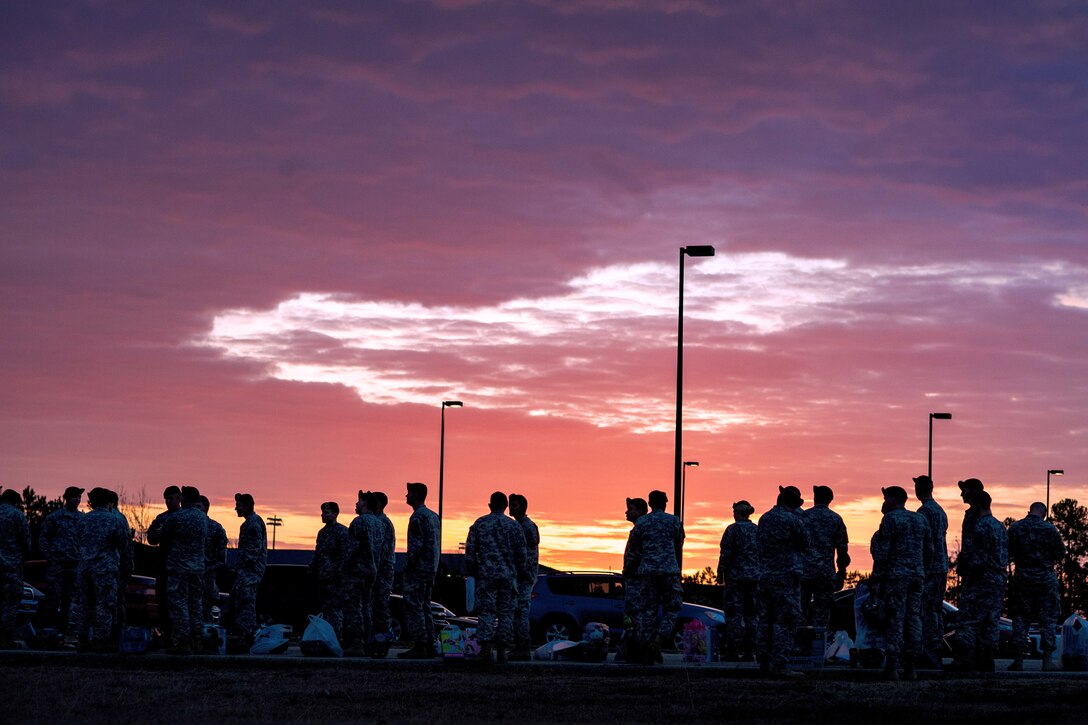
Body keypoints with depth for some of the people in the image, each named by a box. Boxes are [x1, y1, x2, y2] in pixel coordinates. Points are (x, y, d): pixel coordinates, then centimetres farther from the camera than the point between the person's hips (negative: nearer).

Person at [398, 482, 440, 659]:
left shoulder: (418, 517, -12)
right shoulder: (433, 516, 17)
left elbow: (416, 545, -18)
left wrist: (409, 567, -14)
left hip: (418, 569, -10)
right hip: (430, 569, 10)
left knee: (413, 607, -8)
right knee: (425, 607, 13)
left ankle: (419, 646, -12)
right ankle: (429, 646, 13)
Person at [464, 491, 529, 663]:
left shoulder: (479, 524, 3)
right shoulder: (513, 525, 3)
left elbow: (470, 551, 2)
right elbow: (521, 553, 4)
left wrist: (470, 572, 10)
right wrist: (523, 573, 14)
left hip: (486, 574, 0)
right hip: (508, 575, 0)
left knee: (486, 612, -1)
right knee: (506, 613, 6)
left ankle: (485, 648, -14)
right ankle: (501, 651, 4)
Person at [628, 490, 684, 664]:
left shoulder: (641, 522, 8)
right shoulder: (674, 521, 5)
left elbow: (636, 546, 14)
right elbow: (679, 547, 13)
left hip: (647, 569, 2)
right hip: (669, 569, -2)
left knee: (648, 610, 6)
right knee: (671, 608, 6)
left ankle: (646, 648, 0)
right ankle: (660, 638, -17)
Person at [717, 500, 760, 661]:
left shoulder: (732, 529, -6)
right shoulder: (757, 530, 10)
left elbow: (726, 553, -10)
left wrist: (720, 573, -2)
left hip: (735, 575, -5)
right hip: (755, 577, 5)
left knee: (733, 613, -5)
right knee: (752, 614, 8)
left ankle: (733, 651, -10)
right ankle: (749, 651, 6)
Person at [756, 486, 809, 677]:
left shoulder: (764, 518, 9)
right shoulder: (792, 520, -11)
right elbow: (805, 543, 2)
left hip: (765, 574, 7)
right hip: (787, 575, -7)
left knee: (766, 620, 12)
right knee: (786, 621, -5)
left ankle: (765, 662, 15)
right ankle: (780, 665, -10)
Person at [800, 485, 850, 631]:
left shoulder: (802, 516, 3)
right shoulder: (836, 519, 5)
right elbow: (842, 550, 4)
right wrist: (841, 573, 10)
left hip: (803, 571, 0)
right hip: (826, 574, 0)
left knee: (800, 612, 6)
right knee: (821, 615, 2)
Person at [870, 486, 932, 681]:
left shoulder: (890, 519, -7)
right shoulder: (921, 519, 14)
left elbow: (882, 552, -11)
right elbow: (929, 550, 16)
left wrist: (876, 578, -9)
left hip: (896, 575, -6)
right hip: (917, 575, 6)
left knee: (895, 620, -7)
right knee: (913, 619, 8)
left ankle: (892, 667, -12)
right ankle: (910, 668, 8)